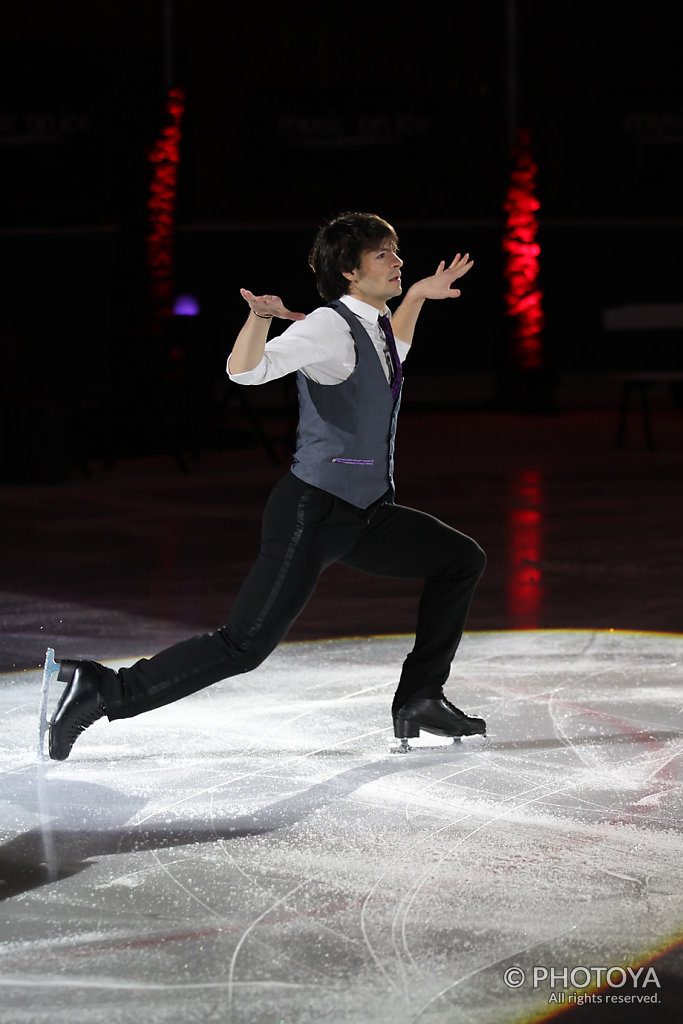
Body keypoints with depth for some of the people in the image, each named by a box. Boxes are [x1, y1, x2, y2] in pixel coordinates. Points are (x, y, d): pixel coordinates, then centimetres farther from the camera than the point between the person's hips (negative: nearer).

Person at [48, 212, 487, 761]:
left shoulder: (371, 323, 12)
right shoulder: (328, 327, -16)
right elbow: (245, 369, -31)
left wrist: (418, 296, 33)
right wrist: (259, 318, -47)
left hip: (364, 516, 9)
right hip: (312, 513, -9)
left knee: (462, 559, 13)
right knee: (243, 646, -16)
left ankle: (420, 699, 18)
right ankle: (100, 691, -12)